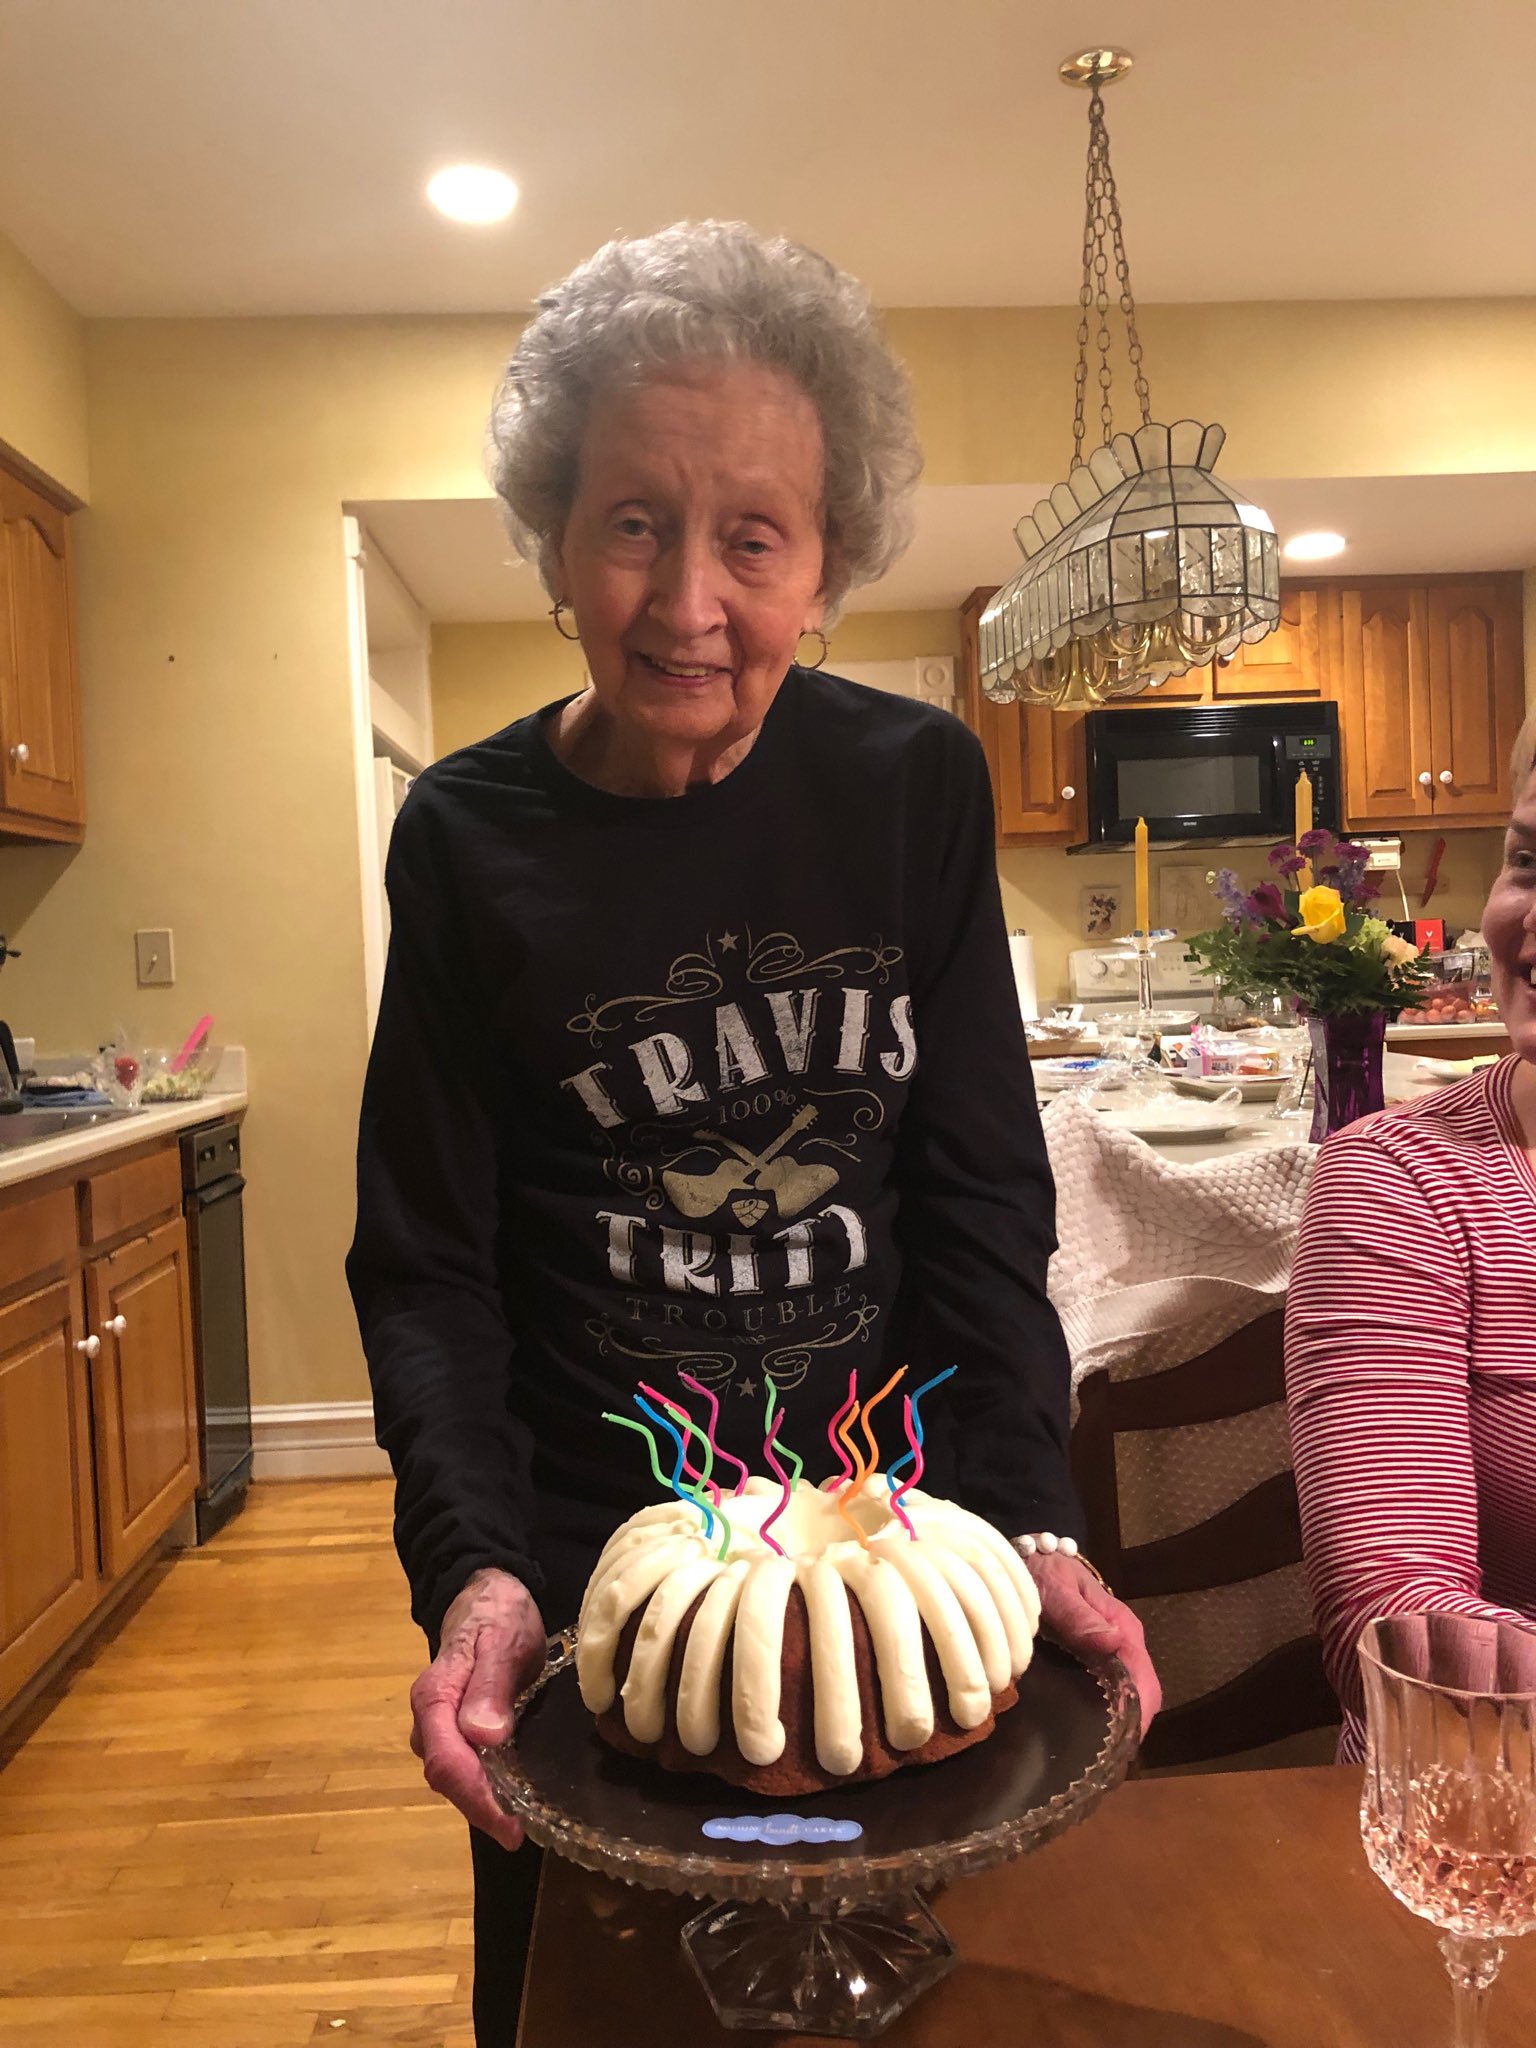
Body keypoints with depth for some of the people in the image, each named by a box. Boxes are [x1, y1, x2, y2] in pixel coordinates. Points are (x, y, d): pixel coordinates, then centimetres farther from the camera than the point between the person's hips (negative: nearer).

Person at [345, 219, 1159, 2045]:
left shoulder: (918, 789, -9)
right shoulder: (468, 837, -11)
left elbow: (983, 1202, -6)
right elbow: (429, 1259, -9)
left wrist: (1026, 1522, -14)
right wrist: (472, 1565, -22)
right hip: (585, 1550, 0)